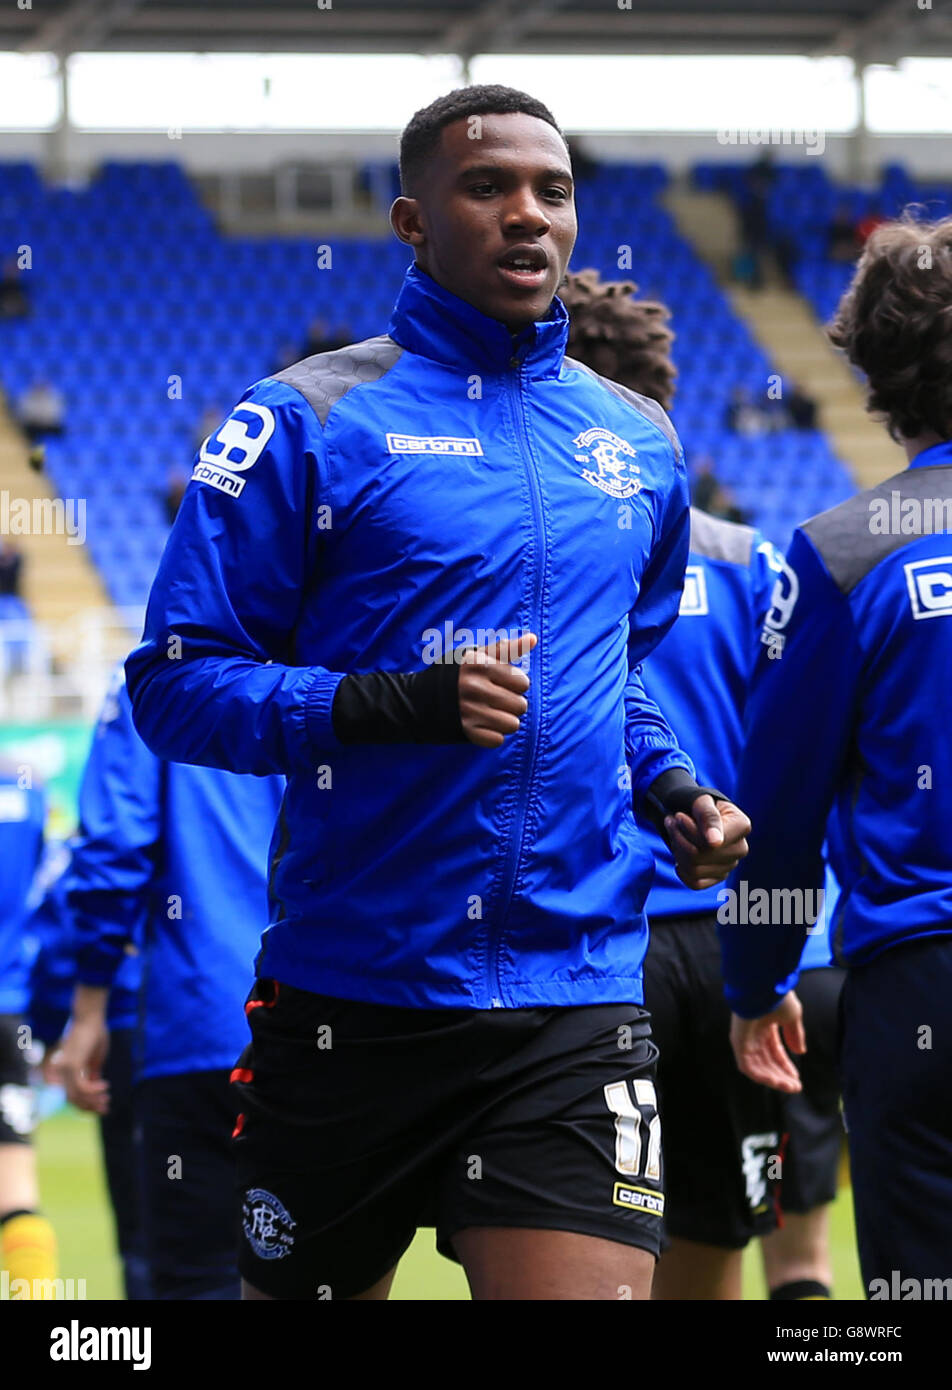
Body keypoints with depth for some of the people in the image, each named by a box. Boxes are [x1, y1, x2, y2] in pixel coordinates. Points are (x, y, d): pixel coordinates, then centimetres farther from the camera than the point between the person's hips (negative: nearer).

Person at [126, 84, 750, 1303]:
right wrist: (392, 706, -21)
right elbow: (174, 682, -7)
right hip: (349, 1005, -3)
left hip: (575, 1003, 3)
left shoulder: (637, 445, 13)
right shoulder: (309, 424, -3)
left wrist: (673, 790, 9)